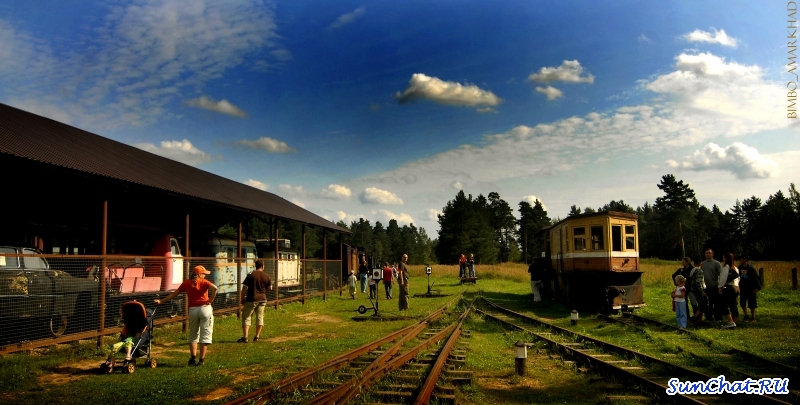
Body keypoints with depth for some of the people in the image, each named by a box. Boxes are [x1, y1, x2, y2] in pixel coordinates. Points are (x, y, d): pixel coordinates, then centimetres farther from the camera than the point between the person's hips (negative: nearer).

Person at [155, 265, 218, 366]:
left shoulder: (186, 283, 10)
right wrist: (211, 300, -8)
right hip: (205, 308, -3)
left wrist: (161, 301, 20)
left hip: (192, 310, 3)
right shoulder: (203, 282, 0)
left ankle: (193, 358, 11)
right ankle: (201, 360, 2)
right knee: (205, 335, 4)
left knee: (193, 335, 18)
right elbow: (214, 288, -19)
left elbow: (174, 294, 13)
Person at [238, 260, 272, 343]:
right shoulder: (266, 276, 1)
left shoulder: (251, 275, -9)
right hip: (262, 299, 4)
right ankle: (257, 336, 16)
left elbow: (244, 288, -8)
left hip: (251, 299, -4)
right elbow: (270, 288, 10)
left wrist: (242, 298, 1)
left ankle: (245, 337, -4)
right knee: (260, 317, 13)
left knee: (246, 317, 3)